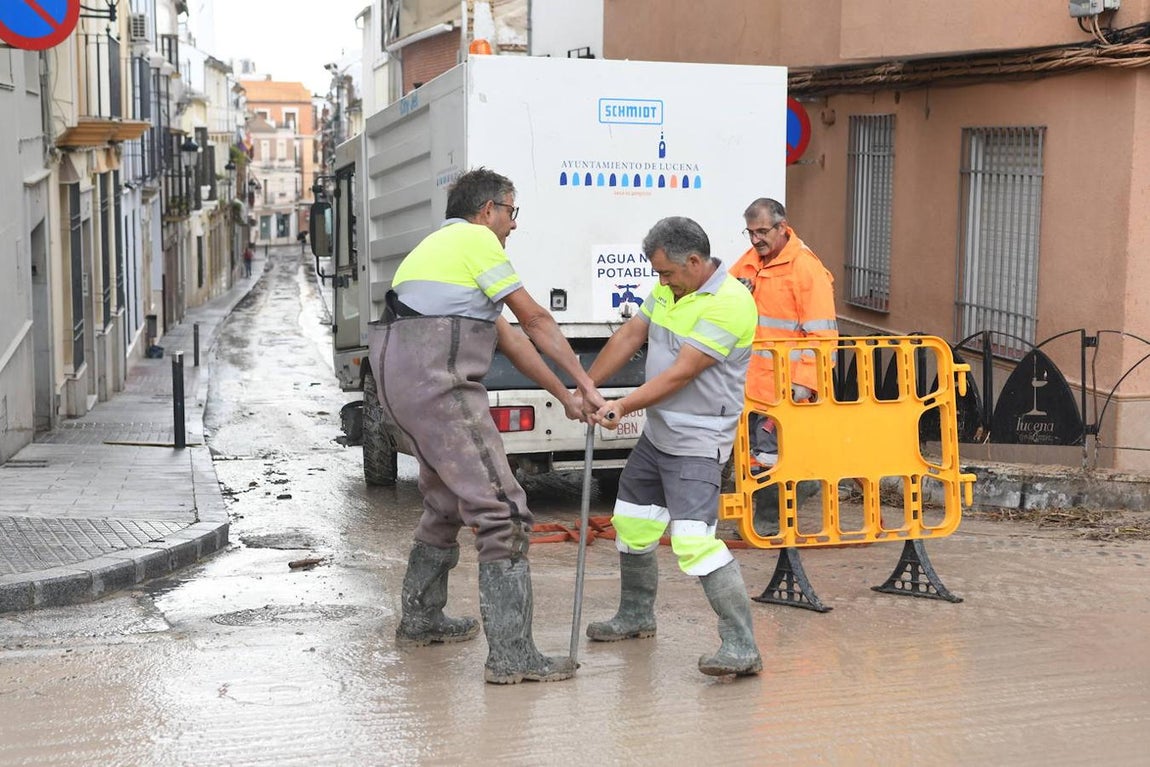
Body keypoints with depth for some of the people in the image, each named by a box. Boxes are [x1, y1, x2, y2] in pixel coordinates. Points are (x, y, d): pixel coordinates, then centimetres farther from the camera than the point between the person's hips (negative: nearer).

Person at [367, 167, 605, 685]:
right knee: (502, 511, -11)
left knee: (448, 502, 27)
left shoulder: (440, 245, 28)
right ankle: (511, 655, -14)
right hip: (436, 384, -10)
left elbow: (509, 338, 25)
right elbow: (537, 322, 1)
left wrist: (564, 397, 23)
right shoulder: (476, 240, -1)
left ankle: (420, 619, 39)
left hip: (398, 382, 11)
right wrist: (585, 383, 10)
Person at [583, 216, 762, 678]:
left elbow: (682, 373, -25)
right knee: (631, 523, 20)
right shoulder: (668, 290, 8)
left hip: (697, 442, -10)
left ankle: (741, 647, -19)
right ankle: (636, 616, 40)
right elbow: (629, 336, 12)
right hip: (657, 432, 10)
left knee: (694, 539, -21)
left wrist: (623, 406, -25)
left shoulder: (728, 304, -21)